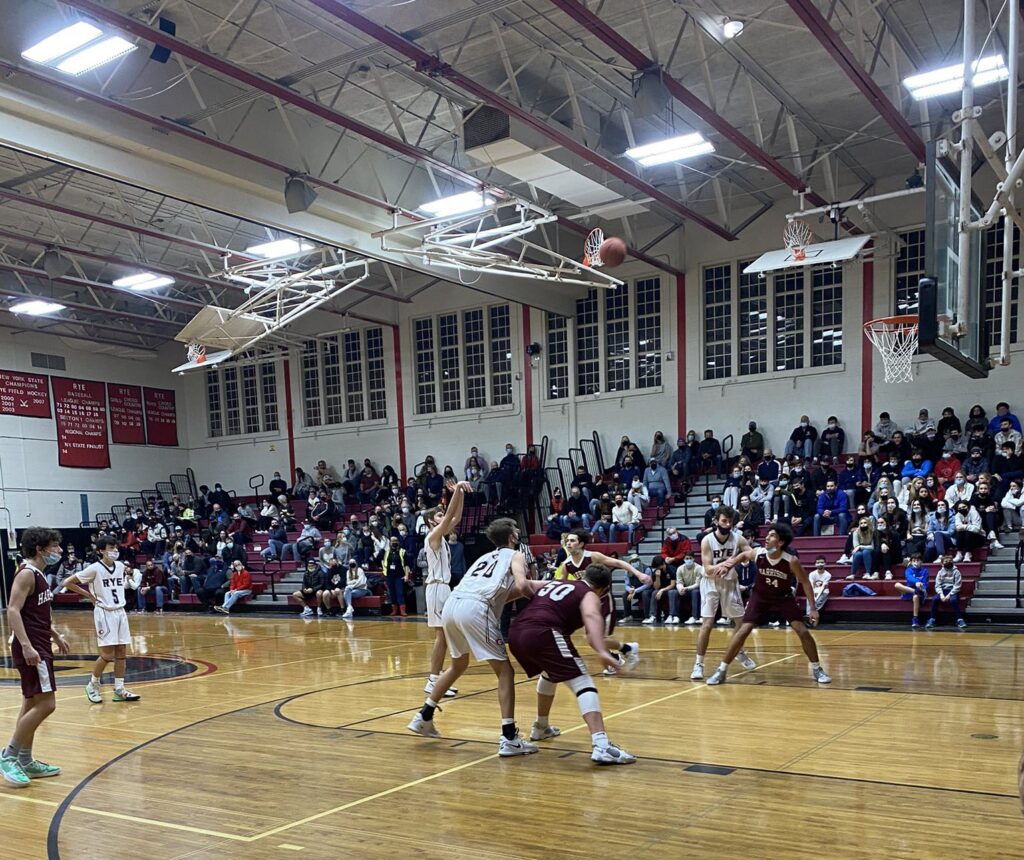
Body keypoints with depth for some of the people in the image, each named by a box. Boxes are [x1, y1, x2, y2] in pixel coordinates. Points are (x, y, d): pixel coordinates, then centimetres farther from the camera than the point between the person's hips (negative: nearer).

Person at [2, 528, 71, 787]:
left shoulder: (39, 574, 14)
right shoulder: (26, 573, -14)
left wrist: (55, 636, 26)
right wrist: (26, 646, -30)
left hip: (40, 646, 10)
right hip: (30, 648, -10)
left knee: (33, 703, 14)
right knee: (45, 704, -11)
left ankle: (26, 762, 21)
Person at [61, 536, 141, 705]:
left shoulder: (121, 566, 6)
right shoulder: (95, 568, -12)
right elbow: (67, 582, -8)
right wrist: (89, 595, -5)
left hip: (120, 612, 6)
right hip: (104, 614, -6)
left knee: (121, 653, 5)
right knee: (107, 655, -7)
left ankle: (119, 690, 11)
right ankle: (93, 685, 14)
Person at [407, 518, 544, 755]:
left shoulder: (486, 557, 35)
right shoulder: (515, 555, 16)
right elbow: (521, 585, -3)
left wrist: (529, 588, 27)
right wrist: (536, 594, 17)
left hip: (451, 605, 7)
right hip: (474, 609, -7)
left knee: (458, 664, 30)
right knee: (505, 671, 2)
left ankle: (423, 718, 35)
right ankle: (509, 739, -6)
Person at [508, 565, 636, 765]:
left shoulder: (552, 583, 31)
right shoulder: (589, 596, 10)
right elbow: (591, 616, -12)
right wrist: (602, 651, -25)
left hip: (516, 633, 7)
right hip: (543, 633, -7)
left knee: (549, 674, 34)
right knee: (583, 684, -5)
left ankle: (541, 727, 49)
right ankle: (601, 746, -21)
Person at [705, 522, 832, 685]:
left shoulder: (791, 561, -28)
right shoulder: (757, 553, -23)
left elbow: (805, 582, -15)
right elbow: (742, 555, 2)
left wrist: (813, 608, -16)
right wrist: (728, 565, -12)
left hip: (783, 597, -1)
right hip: (760, 596, 1)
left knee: (803, 631, -9)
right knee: (743, 631, -8)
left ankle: (817, 669, 13)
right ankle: (721, 670, 0)